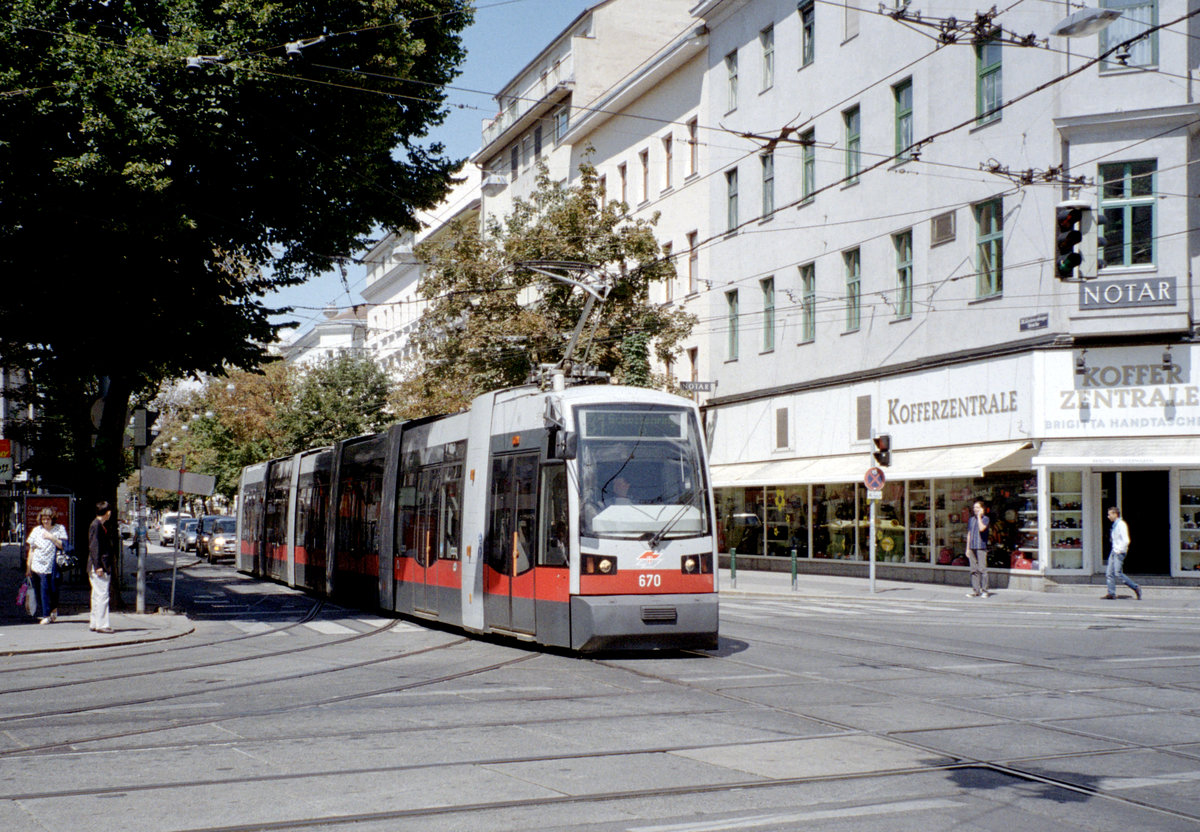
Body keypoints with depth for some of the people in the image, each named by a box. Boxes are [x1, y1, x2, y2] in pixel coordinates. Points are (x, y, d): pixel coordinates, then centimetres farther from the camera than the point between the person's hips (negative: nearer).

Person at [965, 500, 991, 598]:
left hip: (981, 547, -6)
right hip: (972, 548, 6)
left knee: (982, 569, -8)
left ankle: (984, 590, -3)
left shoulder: (985, 518, -1)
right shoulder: (971, 519, 16)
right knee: (974, 570, 6)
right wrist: (967, 548, 17)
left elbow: (981, 528, -20)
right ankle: (975, 590, 10)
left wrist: (979, 516, -11)